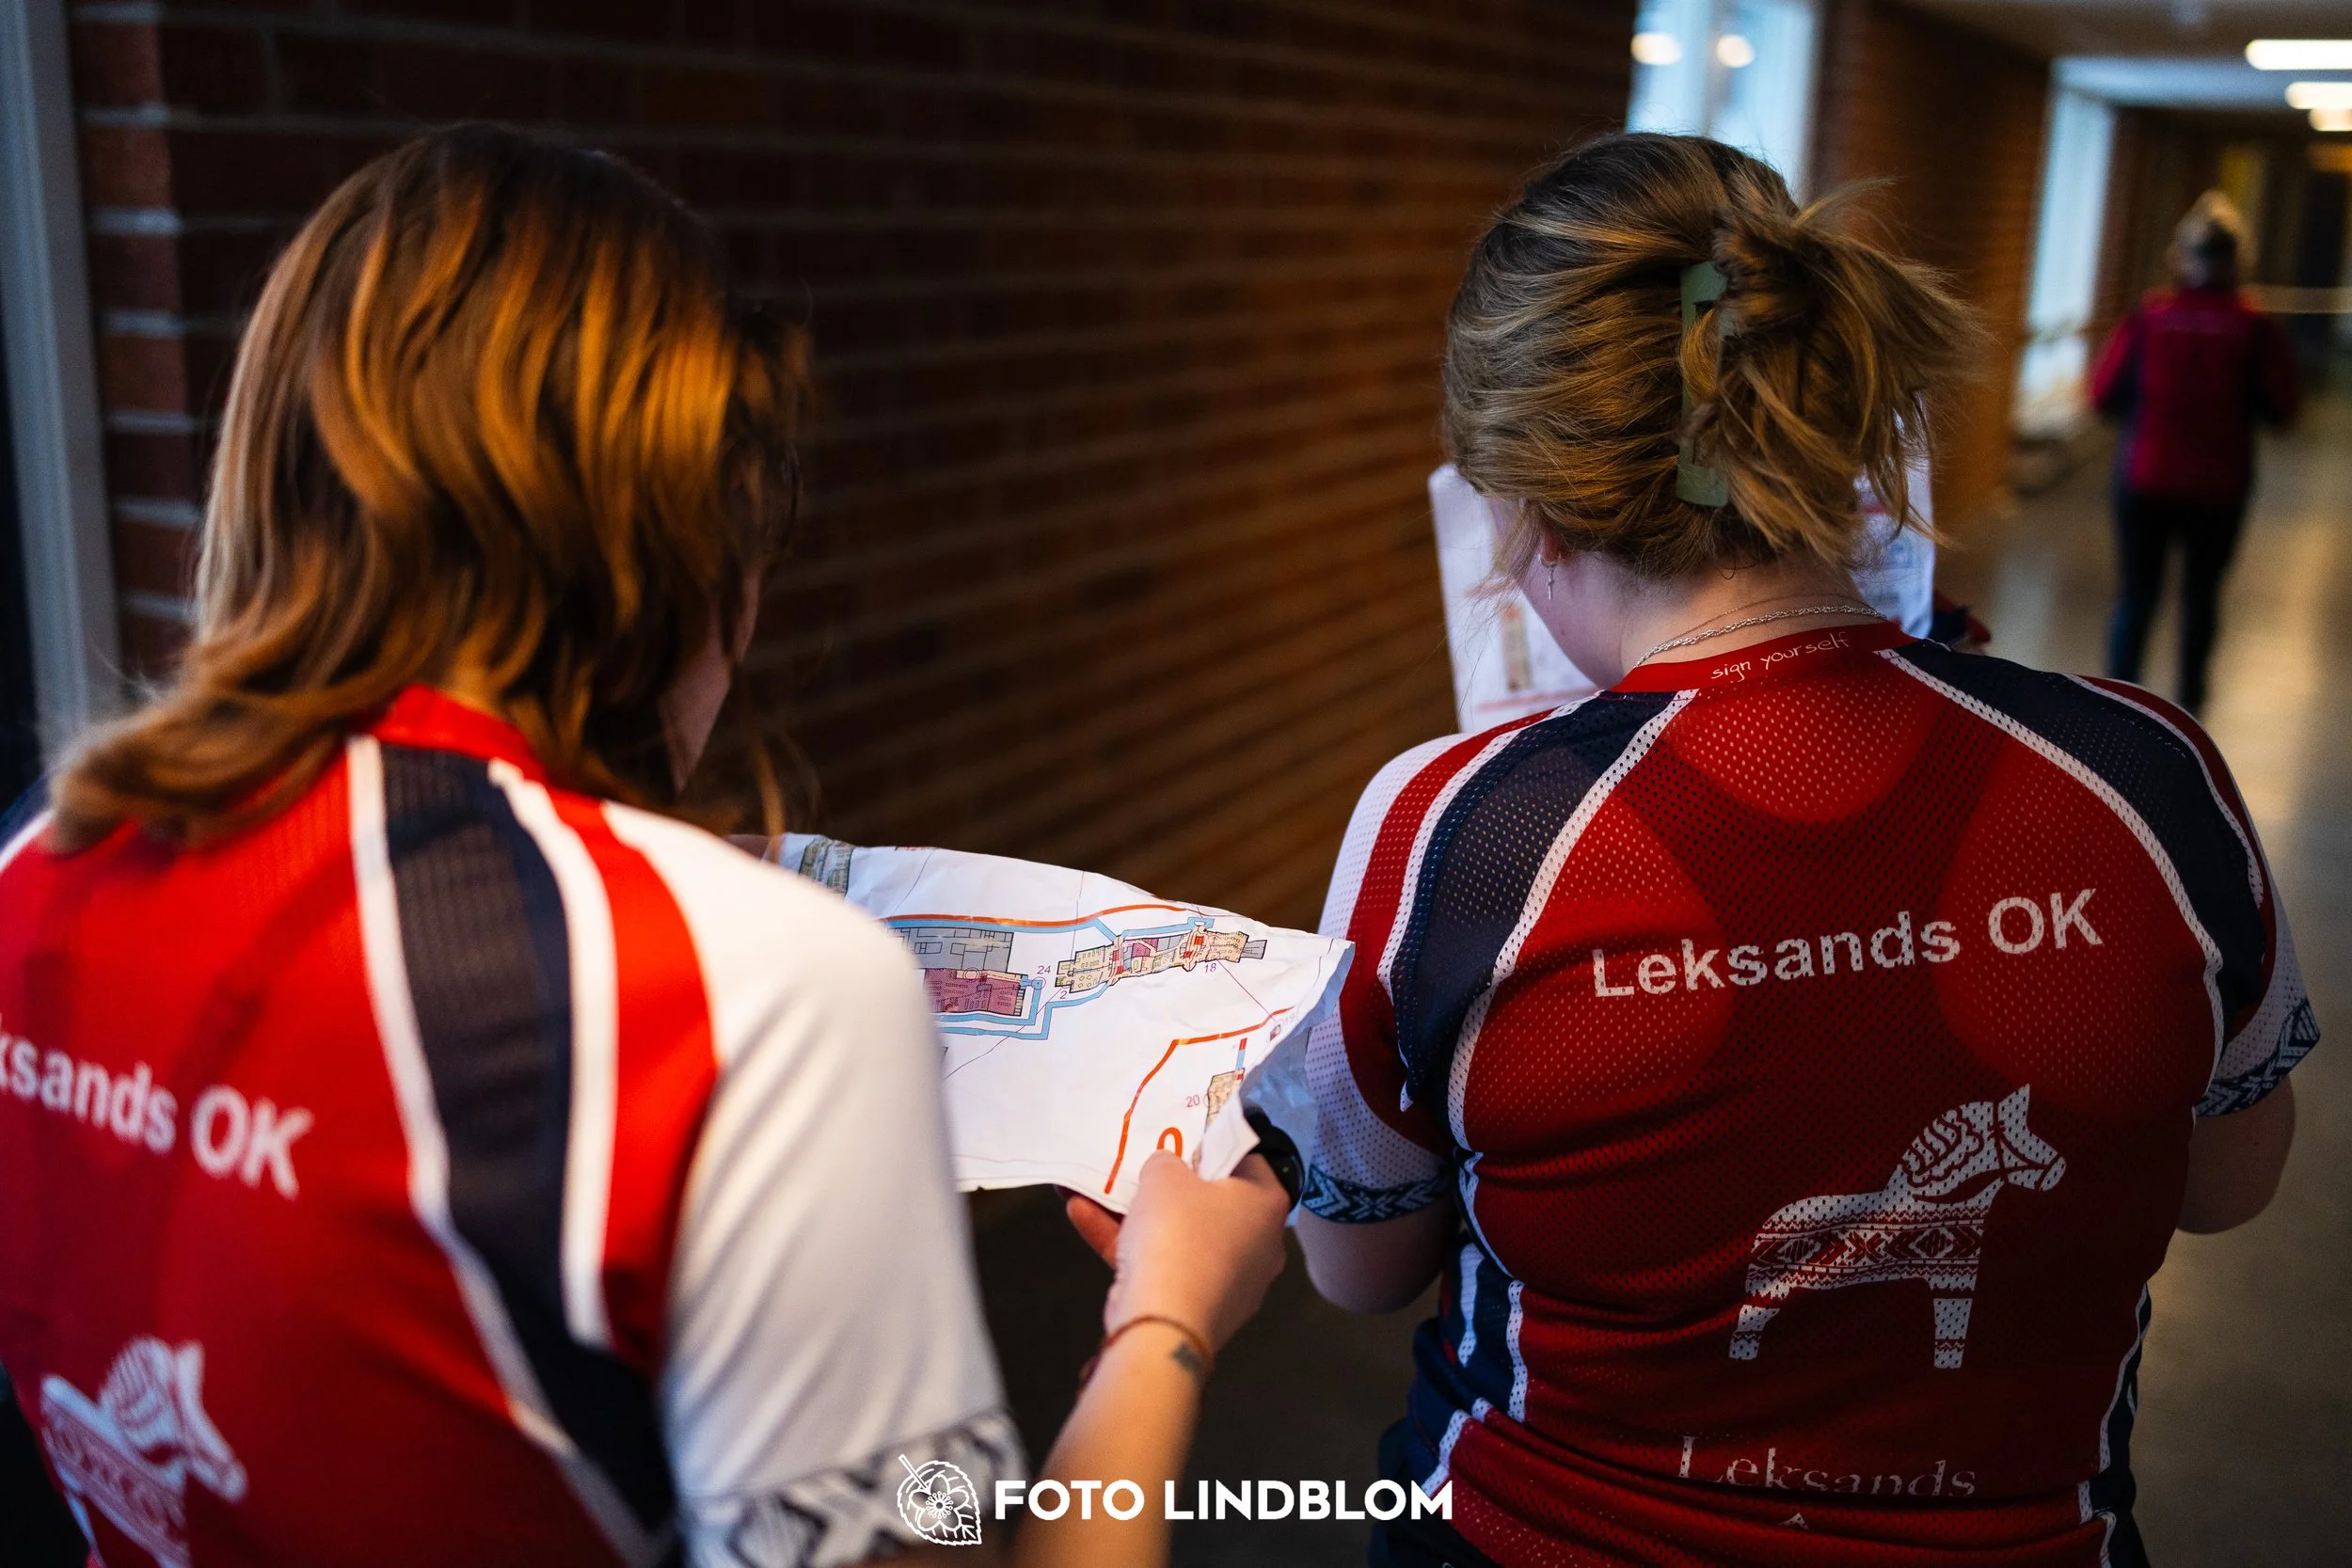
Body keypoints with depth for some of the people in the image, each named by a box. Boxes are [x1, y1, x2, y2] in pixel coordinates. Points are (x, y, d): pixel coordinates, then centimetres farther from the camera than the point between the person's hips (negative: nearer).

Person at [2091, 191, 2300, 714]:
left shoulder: (2148, 316, -9)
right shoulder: (2254, 327, -8)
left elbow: (2104, 393, -4)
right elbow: (2282, 408, -5)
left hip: (2145, 476, -1)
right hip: (2218, 484, 1)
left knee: (2136, 593, 6)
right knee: (2201, 592, 19)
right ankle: (2189, 696, 33)